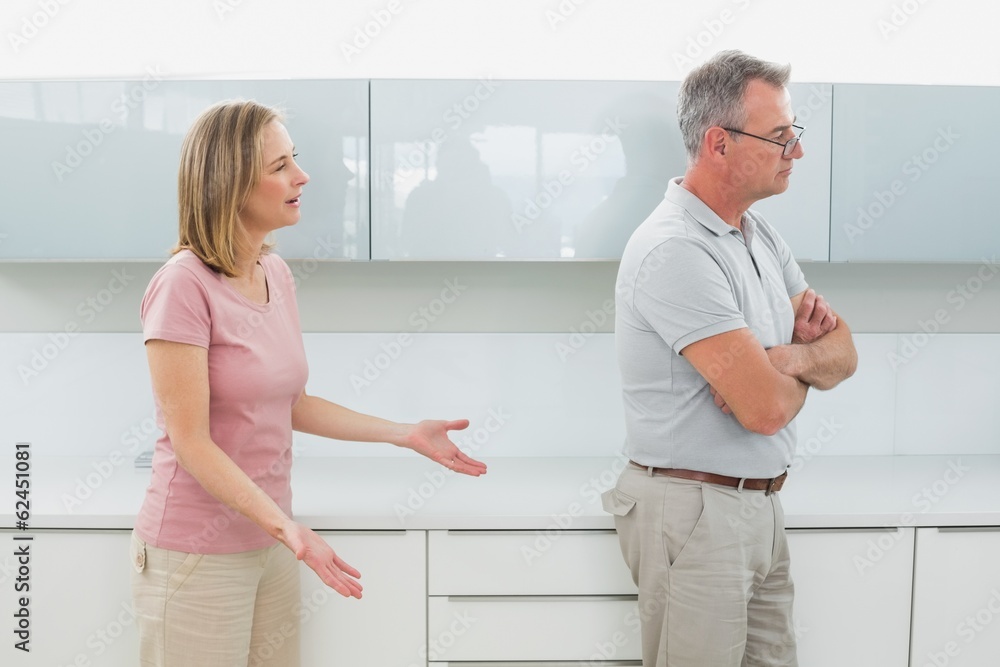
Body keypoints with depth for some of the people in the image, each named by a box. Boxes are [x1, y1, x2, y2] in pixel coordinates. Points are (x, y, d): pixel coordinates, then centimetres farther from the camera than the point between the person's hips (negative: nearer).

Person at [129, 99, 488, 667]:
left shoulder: (277, 273, 4)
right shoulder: (184, 285, -19)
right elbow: (192, 442, -18)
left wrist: (408, 435, 9)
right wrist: (287, 526, -25)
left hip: (269, 539, 7)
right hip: (198, 553, -7)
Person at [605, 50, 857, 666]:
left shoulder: (762, 236, 9)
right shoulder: (676, 250, -21)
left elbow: (844, 355, 8)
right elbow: (766, 408, -25)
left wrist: (790, 356, -15)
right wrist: (804, 368, -2)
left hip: (761, 503, 8)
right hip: (695, 509, -8)